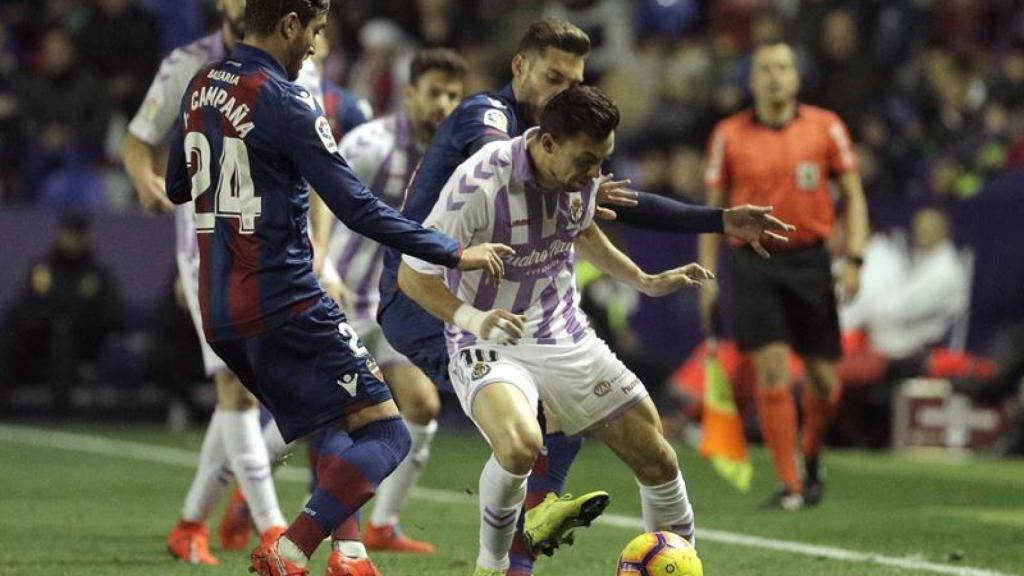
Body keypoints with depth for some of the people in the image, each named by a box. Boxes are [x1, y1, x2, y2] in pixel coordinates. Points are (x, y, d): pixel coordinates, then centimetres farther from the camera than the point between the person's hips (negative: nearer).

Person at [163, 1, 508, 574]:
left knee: (340, 424, 23)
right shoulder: (285, 101, -15)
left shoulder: (201, 89, 9)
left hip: (220, 312, 9)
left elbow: (177, 188, 23)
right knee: (386, 434, -6)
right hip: (285, 307, -9)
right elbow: (358, 209, -17)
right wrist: (454, 253, -11)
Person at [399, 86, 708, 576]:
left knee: (656, 459, 2)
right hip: (490, 345, -6)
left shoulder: (581, 172, -6)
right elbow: (412, 273, -19)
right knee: (519, 445, -35)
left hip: (565, 337, 6)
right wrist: (470, 318, -35)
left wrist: (646, 282, 14)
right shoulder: (482, 183, -26)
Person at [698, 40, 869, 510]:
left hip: (810, 260, 1)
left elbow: (852, 194, 7)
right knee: (771, 372, -11)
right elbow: (714, 208, 8)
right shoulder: (729, 135, 2)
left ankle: (811, 461, 31)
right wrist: (707, 275, 3)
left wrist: (854, 259, -3)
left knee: (823, 379, 3)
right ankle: (789, 485, -6)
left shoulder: (826, 127, 2)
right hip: (754, 264, -1)